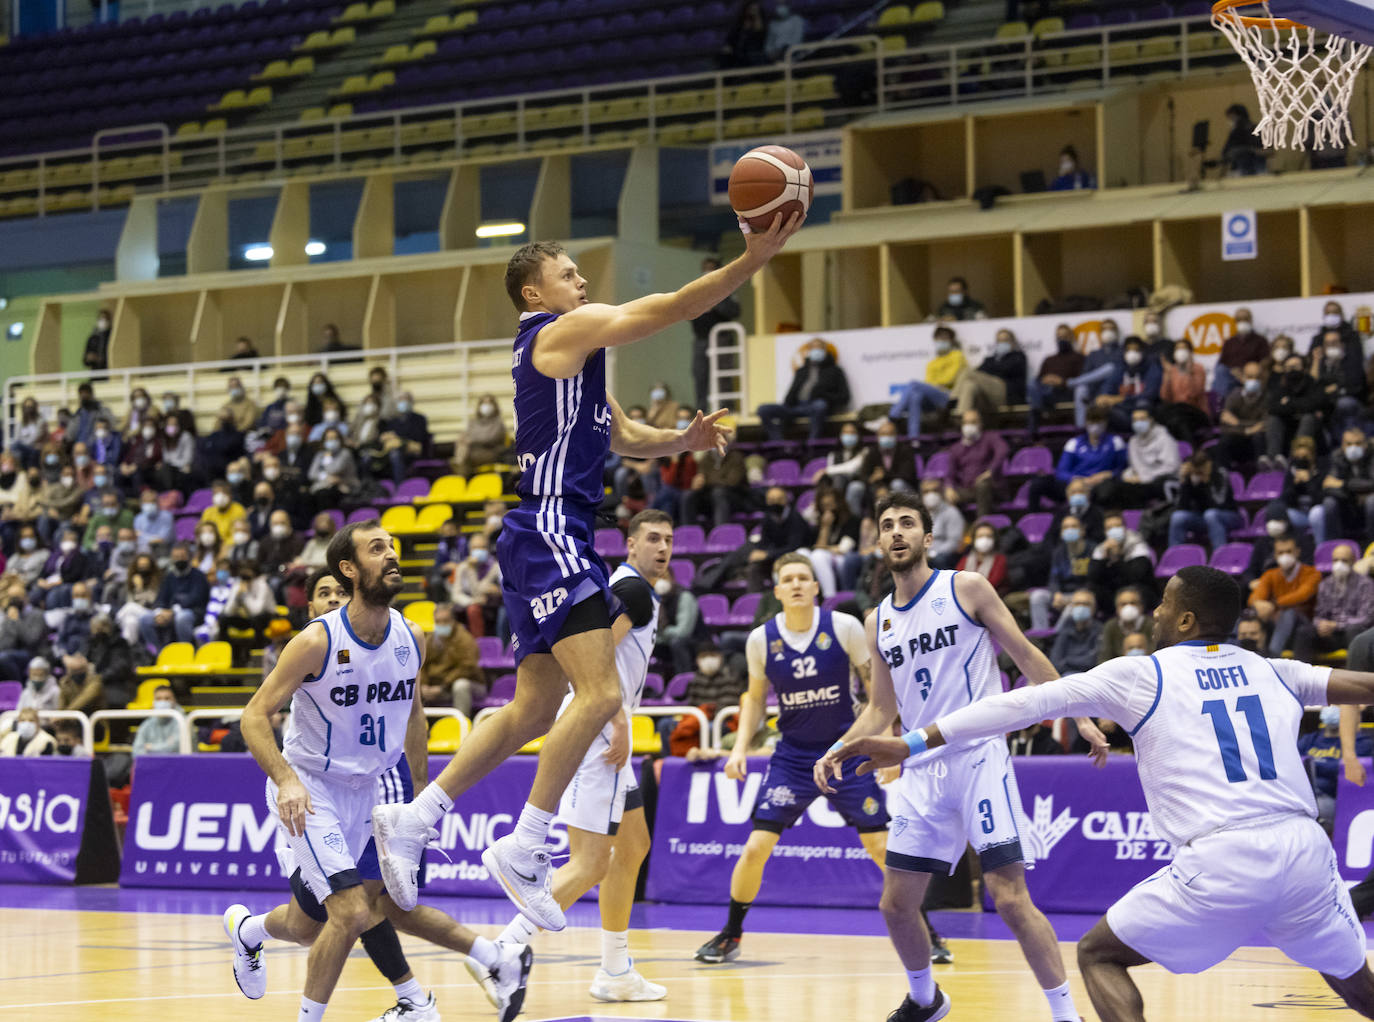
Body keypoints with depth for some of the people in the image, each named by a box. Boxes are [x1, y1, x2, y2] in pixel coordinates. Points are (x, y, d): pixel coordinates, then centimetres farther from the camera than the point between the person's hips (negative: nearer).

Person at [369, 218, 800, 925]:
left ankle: (411, 820, 17)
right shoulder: (561, 332, -5)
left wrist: (684, 440, 12)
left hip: (554, 540, 11)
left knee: (535, 709, 13)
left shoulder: (575, 355, 24)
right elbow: (667, 310, -14)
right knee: (599, 694, -18)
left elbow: (622, 437, 31)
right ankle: (522, 850, -16)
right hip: (547, 531, -11)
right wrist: (753, 260, -18)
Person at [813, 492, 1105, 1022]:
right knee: (896, 903, 7)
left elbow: (1028, 658, -1)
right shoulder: (878, 622, 13)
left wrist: (1079, 716, -8)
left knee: (1010, 897, -14)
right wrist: (840, 750, 4)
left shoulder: (966, 589, -2)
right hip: (922, 770, 6)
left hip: (978, 757, -6)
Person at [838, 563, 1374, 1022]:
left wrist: (913, 743, 7)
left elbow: (1028, 703, 6)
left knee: (1099, 955, 14)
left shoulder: (1141, 675, 9)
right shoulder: (1271, 672, 18)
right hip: (1305, 850, 4)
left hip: (1219, 862, -4)